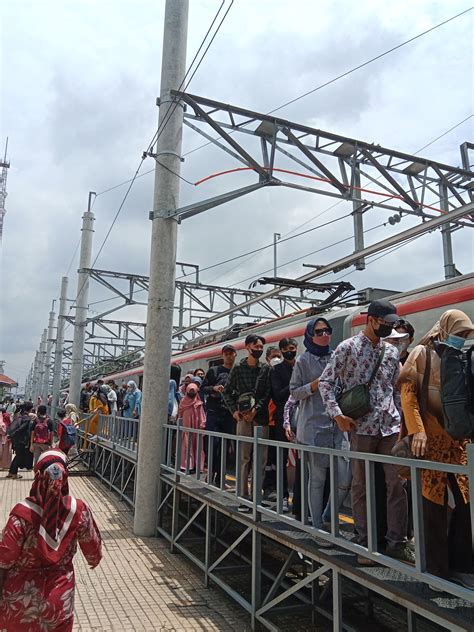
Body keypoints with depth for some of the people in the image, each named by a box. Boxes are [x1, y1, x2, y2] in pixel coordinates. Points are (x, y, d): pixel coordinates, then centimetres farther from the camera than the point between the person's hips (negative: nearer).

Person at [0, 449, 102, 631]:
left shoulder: (23, 512, -24)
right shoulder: (78, 510, -15)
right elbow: (92, 544, 0)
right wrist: (94, 558, 22)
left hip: (23, 595, -1)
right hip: (59, 596, 2)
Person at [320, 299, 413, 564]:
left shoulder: (392, 351, 11)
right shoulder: (347, 348, -5)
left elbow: (397, 388, 18)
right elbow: (326, 381, -5)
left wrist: (400, 418, 12)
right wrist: (338, 415, -12)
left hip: (390, 426, 4)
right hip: (361, 426, -4)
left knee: (397, 483, 3)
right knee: (361, 486, 7)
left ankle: (397, 542, 16)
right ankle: (366, 543, 20)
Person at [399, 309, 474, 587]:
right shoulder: (423, 354, -2)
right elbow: (408, 392, -9)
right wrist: (417, 431, -18)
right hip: (431, 439, -6)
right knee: (435, 505, -1)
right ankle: (436, 570, 12)